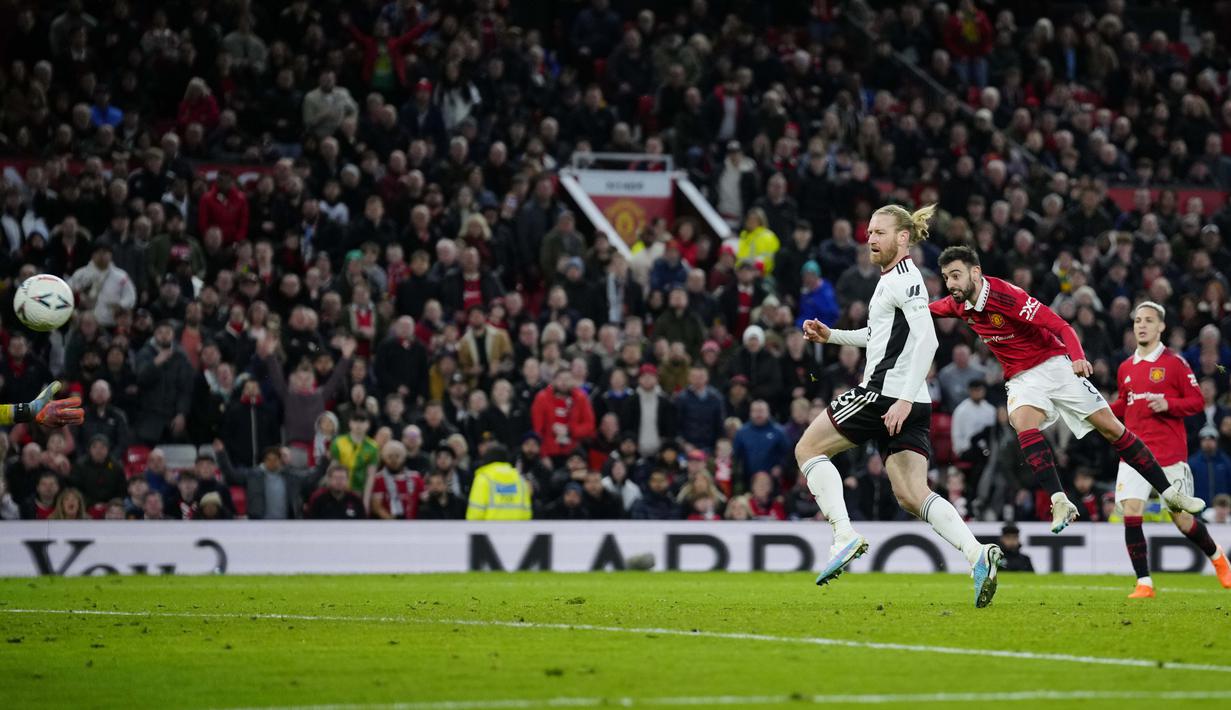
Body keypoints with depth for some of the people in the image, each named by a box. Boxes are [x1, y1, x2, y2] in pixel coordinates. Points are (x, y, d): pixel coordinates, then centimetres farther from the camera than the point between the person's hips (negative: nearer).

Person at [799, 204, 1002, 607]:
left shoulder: (904, 279, -10)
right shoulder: (891, 279, 20)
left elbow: (926, 339, -20)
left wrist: (904, 399, -25)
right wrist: (830, 336, 28)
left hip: (885, 391, -9)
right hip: (903, 400, 9)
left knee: (808, 449, 2)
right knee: (912, 495, 1)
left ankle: (844, 536, -10)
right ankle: (977, 555, -16)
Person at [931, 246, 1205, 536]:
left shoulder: (1005, 295, -23)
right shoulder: (960, 306, -3)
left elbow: (1060, 326, -27)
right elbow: (931, 309, 20)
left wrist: (1077, 357, -42)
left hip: (1054, 365, -4)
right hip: (1021, 379, 4)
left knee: (1110, 427, -4)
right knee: (1022, 422, -29)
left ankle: (1171, 493, 6)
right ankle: (1060, 502, -35)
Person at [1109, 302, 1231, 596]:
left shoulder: (1175, 363, -3)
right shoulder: (1126, 368, 12)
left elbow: (1197, 401, -4)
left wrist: (1168, 404, -20)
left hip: (1170, 454, -4)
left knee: (1182, 519, 3)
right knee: (1131, 514, -12)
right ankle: (1144, 583, -8)